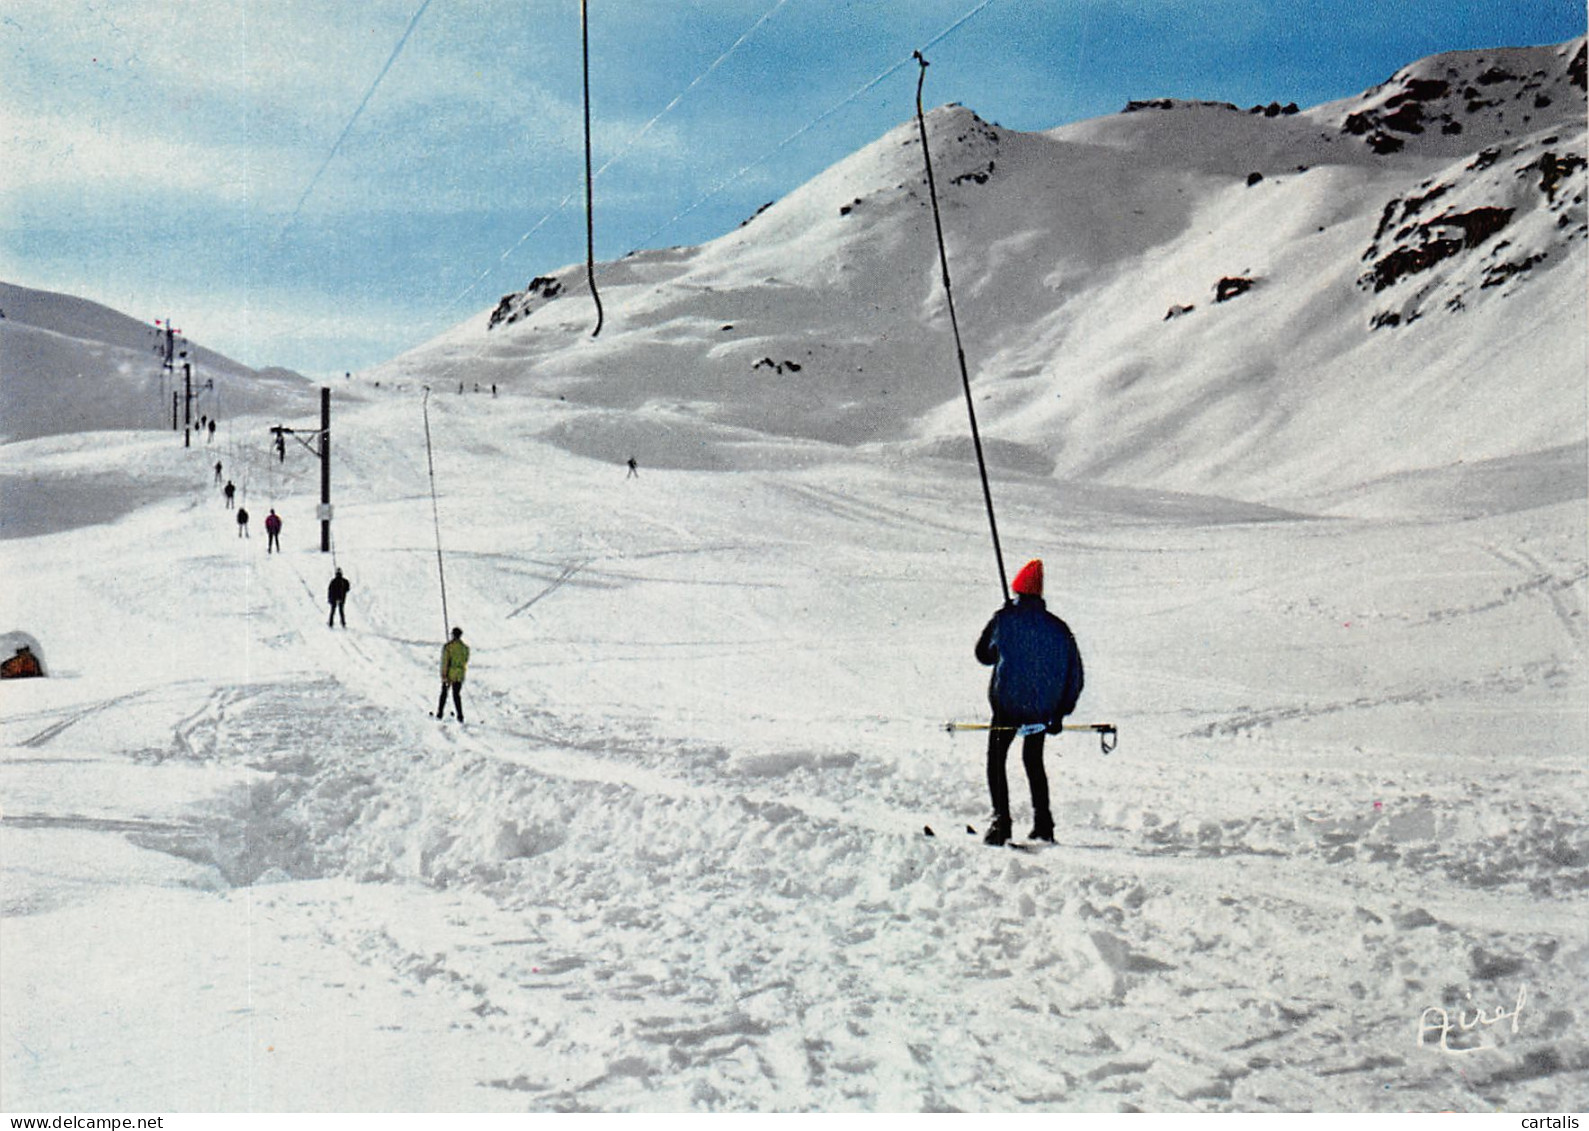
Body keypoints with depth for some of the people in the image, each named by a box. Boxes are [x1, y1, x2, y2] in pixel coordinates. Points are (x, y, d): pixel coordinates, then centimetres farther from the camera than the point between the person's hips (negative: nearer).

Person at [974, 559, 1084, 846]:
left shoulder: (1004, 619, -6)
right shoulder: (1058, 627, 3)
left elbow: (983, 654, 8)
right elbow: (1075, 676, 6)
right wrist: (1060, 713, 12)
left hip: (1007, 703, -4)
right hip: (1043, 709, 4)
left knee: (996, 759, 7)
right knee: (1033, 760, 21)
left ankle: (1001, 820, -9)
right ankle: (1043, 824, 18)